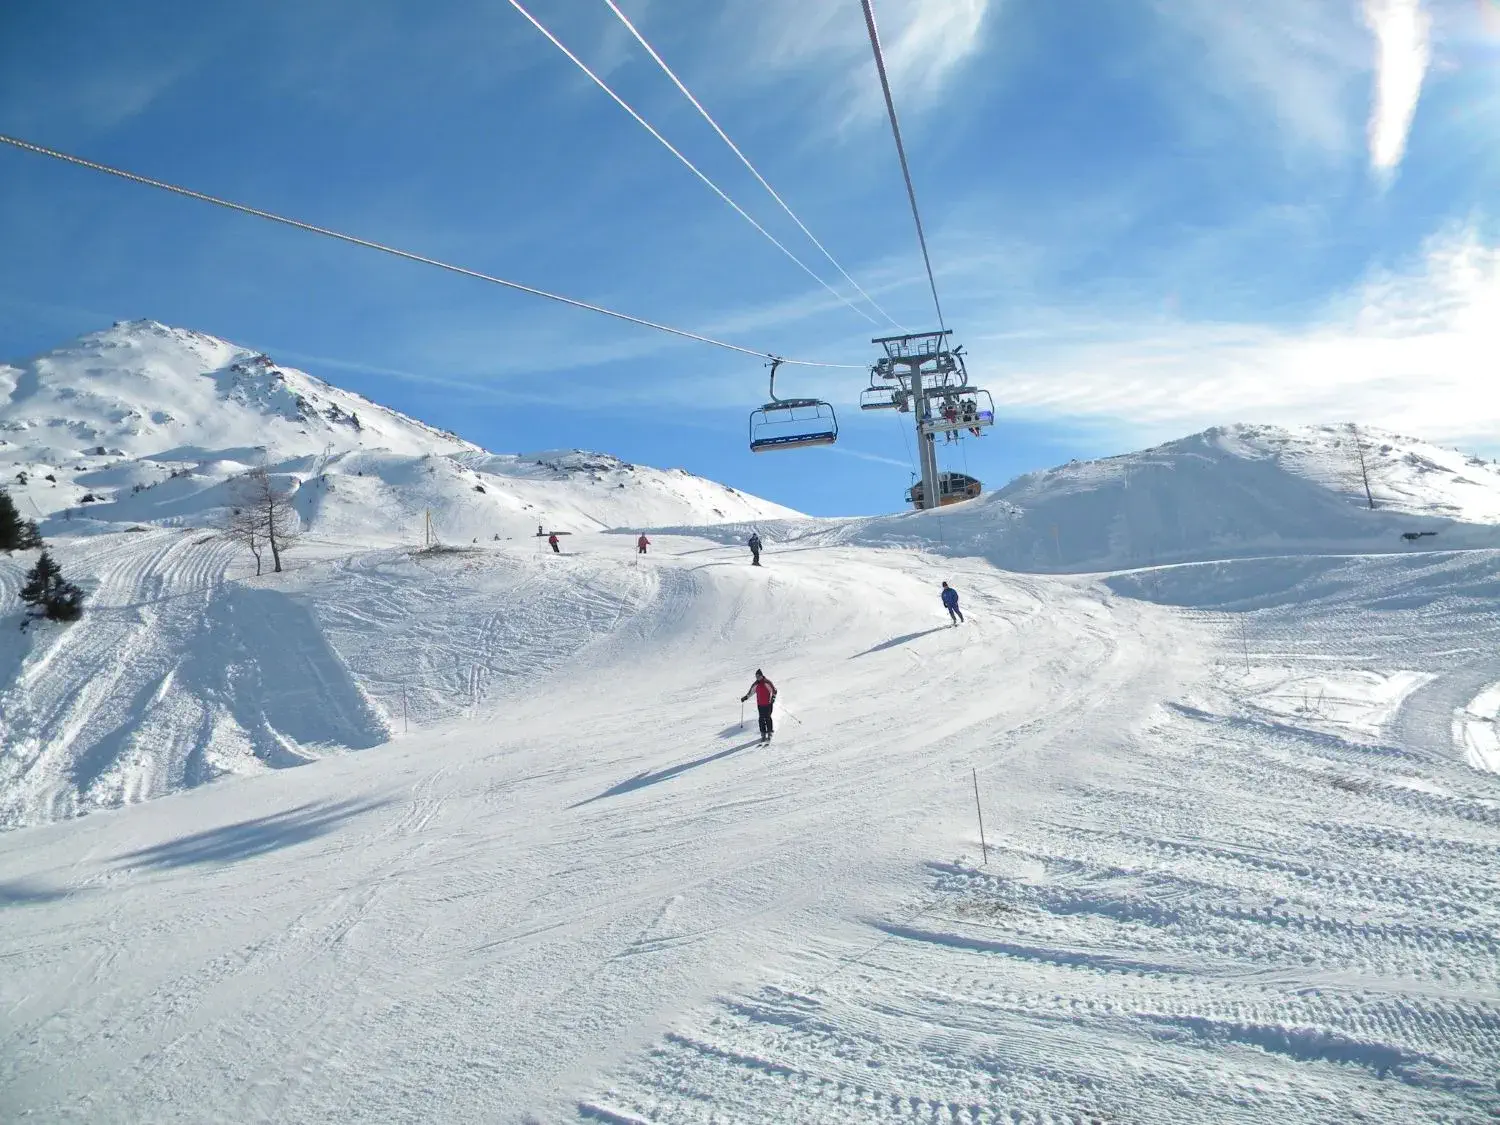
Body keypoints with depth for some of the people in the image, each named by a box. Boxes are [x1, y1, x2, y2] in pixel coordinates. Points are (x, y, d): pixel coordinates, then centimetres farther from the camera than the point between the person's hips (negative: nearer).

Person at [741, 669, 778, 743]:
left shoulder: (767, 682, -7)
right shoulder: (755, 684, 9)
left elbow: (774, 690, -8)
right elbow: (751, 692, 24)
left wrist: (773, 697, -23)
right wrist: (745, 697, 19)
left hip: (768, 704, -4)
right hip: (760, 705, 4)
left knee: (767, 718, -6)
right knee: (762, 719, 0)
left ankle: (769, 733, 1)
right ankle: (763, 734, 3)